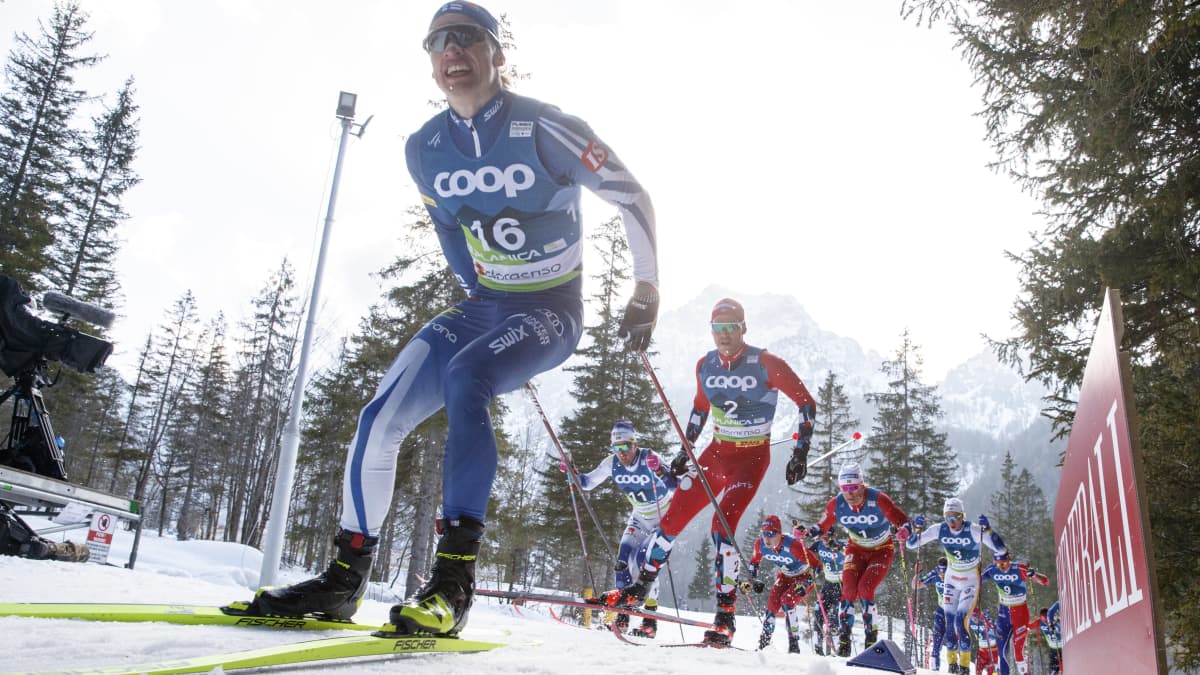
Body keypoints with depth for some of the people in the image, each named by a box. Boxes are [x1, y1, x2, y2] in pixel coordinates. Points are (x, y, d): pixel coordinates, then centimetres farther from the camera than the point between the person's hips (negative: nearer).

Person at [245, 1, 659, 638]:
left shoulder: (543, 128, -15)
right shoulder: (424, 149, 1)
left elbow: (631, 196, -7)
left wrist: (647, 289, -8)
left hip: (553, 311, -5)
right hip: (482, 305, 6)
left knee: (463, 376, -35)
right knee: (381, 415, -11)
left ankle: (453, 578, -32)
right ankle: (344, 578, 4)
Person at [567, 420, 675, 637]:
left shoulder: (650, 458, -27)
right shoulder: (612, 463, -13)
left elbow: (675, 488, -34)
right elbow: (587, 483, 0)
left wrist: (660, 472, -51)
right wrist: (572, 474, -18)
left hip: (665, 517, -5)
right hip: (640, 518, 5)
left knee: (643, 559, -20)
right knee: (623, 560, -8)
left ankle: (650, 620, -11)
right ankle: (622, 616, 5)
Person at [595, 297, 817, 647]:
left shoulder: (767, 365, -15)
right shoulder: (705, 365, 1)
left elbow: (807, 404, -8)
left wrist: (800, 453, -13)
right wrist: (685, 450, 14)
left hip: (751, 458, -5)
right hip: (717, 451, 5)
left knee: (723, 522, -22)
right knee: (673, 516, 3)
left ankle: (725, 614, -11)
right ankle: (639, 587, 20)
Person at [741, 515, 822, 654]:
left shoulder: (793, 545, -37)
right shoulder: (760, 544, -20)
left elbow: (815, 564, -30)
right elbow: (755, 561, 3)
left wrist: (805, 584, -37)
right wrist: (751, 580, -4)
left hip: (804, 576, -5)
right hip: (785, 575, 5)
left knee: (787, 600, -24)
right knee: (773, 602, -11)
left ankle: (794, 644, -15)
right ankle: (764, 643, 2)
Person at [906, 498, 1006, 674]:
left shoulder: (974, 530, -23)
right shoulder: (939, 529, -13)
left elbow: (1000, 549, -31)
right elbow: (911, 545, -8)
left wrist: (987, 529, -42)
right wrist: (917, 529, -25)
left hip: (970, 582, -4)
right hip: (951, 580, 4)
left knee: (961, 620, -14)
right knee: (949, 620, 0)